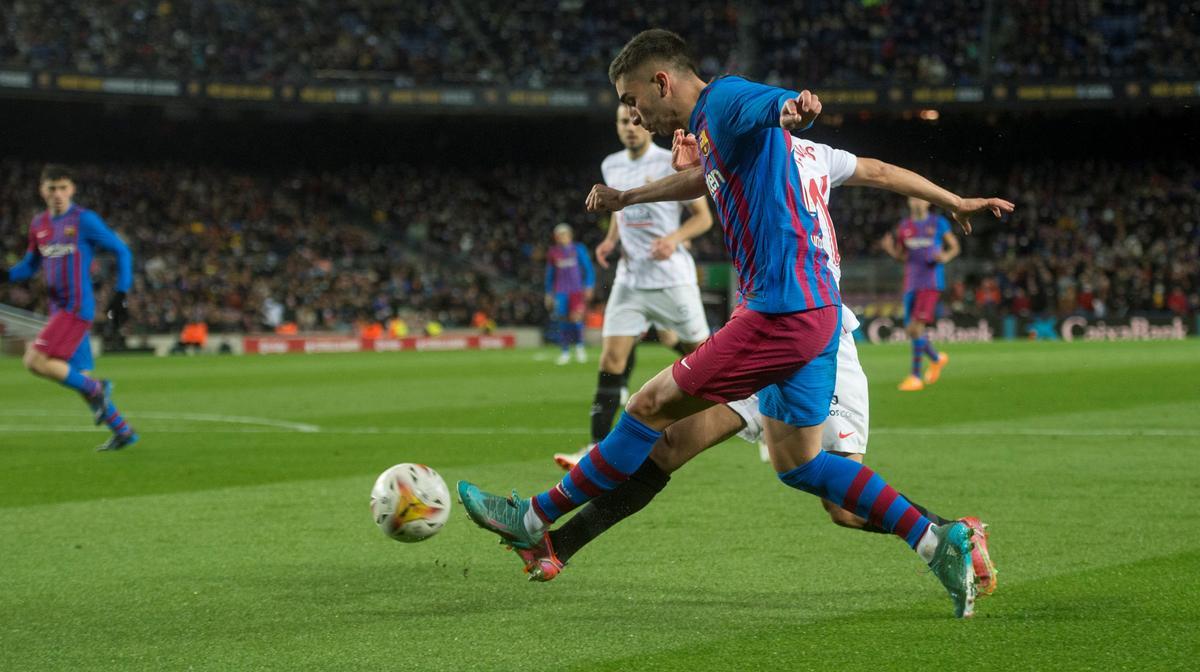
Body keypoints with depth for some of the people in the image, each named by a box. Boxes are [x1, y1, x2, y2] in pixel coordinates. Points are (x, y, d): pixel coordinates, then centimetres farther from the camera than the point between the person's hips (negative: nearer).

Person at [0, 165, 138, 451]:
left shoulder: (84, 220, -8)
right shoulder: (39, 224, 11)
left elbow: (122, 252, -4)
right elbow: (30, 265, 22)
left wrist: (120, 295, -9)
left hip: (77, 308, -7)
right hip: (58, 309, 7)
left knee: (35, 361, -18)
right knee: (79, 377, 9)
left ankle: (96, 389, -3)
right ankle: (123, 432, 18)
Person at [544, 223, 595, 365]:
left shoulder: (578, 249, 4)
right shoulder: (553, 253, 10)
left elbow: (588, 269, 6)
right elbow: (550, 275, 18)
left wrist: (588, 287, -3)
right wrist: (549, 294, 16)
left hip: (577, 290, -2)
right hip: (561, 292, 2)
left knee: (576, 318, -18)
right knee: (562, 321, -2)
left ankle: (579, 346, 4)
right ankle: (565, 352, 9)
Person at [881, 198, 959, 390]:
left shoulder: (939, 223, 1)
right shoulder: (904, 227, 12)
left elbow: (955, 246, 9)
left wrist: (946, 257, -12)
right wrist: (890, 249, -4)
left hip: (932, 282, -5)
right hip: (911, 284, 5)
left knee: (917, 327, -17)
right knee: (911, 330, 7)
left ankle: (915, 376, -12)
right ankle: (937, 358, 36)